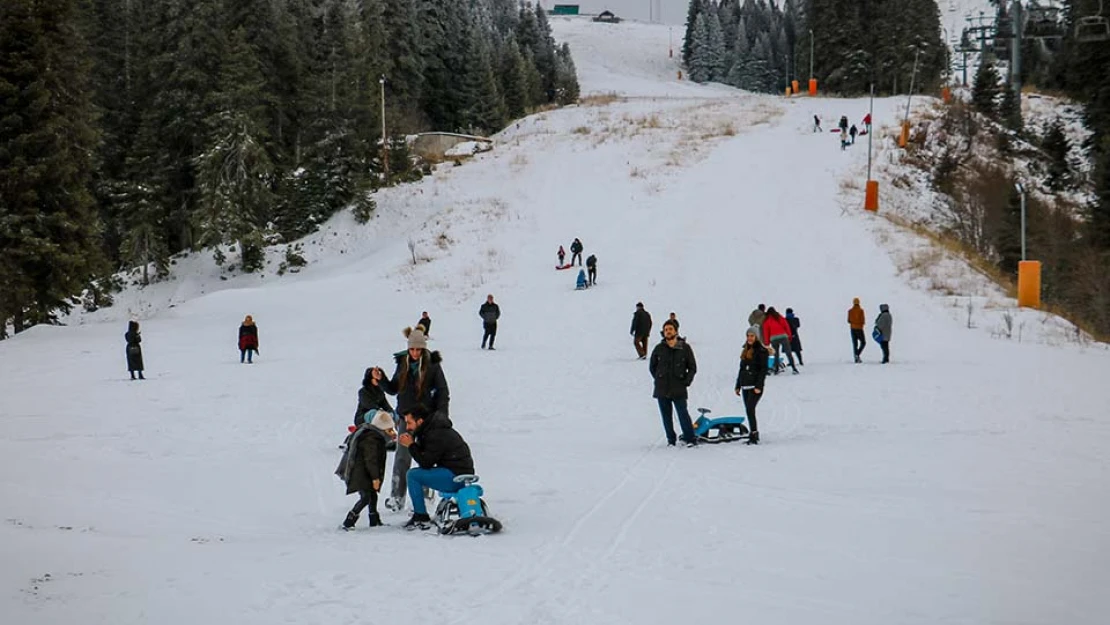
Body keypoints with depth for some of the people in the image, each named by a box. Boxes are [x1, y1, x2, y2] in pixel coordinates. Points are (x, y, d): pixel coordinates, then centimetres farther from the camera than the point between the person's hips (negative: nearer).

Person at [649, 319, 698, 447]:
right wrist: (659, 379, 7)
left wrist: (686, 381, -2)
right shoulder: (659, 349, 6)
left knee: (683, 414, -10)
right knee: (666, 416, 5)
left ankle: (690, 439, -6)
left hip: (679, 389, -2)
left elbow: (692, 367, 8)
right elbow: (652, 367, 17)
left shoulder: (685, 348, 3)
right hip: (662, 389, 2)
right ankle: (671, 440, 14)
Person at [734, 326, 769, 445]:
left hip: (755, 386, -8)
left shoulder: (761, 350, -5)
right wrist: (738, 386, 19)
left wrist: (758, 386, -18)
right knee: (749, 411, 6)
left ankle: (754, 435, -17)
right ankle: (754, 435, 11)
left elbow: (763, 369, -11)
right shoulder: (745, 350, 18)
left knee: (750, 409, -18)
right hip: (745, 386, 8)